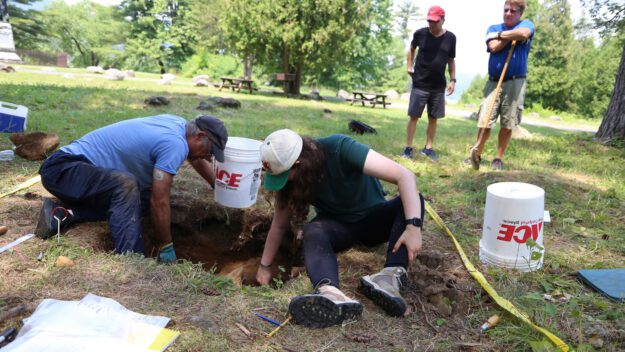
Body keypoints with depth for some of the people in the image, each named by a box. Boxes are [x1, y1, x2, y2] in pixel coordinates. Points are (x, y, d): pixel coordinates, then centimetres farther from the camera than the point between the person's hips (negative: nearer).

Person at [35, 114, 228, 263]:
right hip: (63, 168, -10)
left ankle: (63, 214, 0)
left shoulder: (178, 123, 5)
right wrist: (167, 248, -13)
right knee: (126, 185, -32)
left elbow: (196, 160, 24)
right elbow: (159, 202, -24)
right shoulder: (175, 145, -23)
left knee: (142, 199, 2)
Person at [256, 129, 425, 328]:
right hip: (338, 225, 2)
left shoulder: (340, 149, -31)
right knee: (312, 231, -32)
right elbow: (279, 225, -3)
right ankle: (330, 294, -60)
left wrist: (413, 226, -44)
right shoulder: (290, 181, -16)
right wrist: (264, 266, 3)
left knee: (412, 199, -31)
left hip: (374, 218, -1)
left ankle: (392, 276, -48)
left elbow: (405, 175, -35)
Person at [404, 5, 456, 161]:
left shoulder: (450, 38, -1)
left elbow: (451, 60, 9)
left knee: (433, 118, 7)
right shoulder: (420, 33, -4)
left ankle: (428, 148, 18)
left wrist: (452, 80, 2)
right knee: (414, 116, -3)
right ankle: (408, 148, 3)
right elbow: (411, 49, 16)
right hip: (420, 84, -2)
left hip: (439, 86, 2)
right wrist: (409, 66, 6)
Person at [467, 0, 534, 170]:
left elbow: (523, 34, -19)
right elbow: (494, 47, -8)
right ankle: (477, 153, 10)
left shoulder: (527, 24, 8)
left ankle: (499, 158, 13)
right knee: (484, 122, -6)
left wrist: (502, 35, -5)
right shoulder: (494, 28, 13)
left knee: (507, 125, 2)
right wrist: (512, 36, -4)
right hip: (493, 82, 1)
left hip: (515, 83, -1)